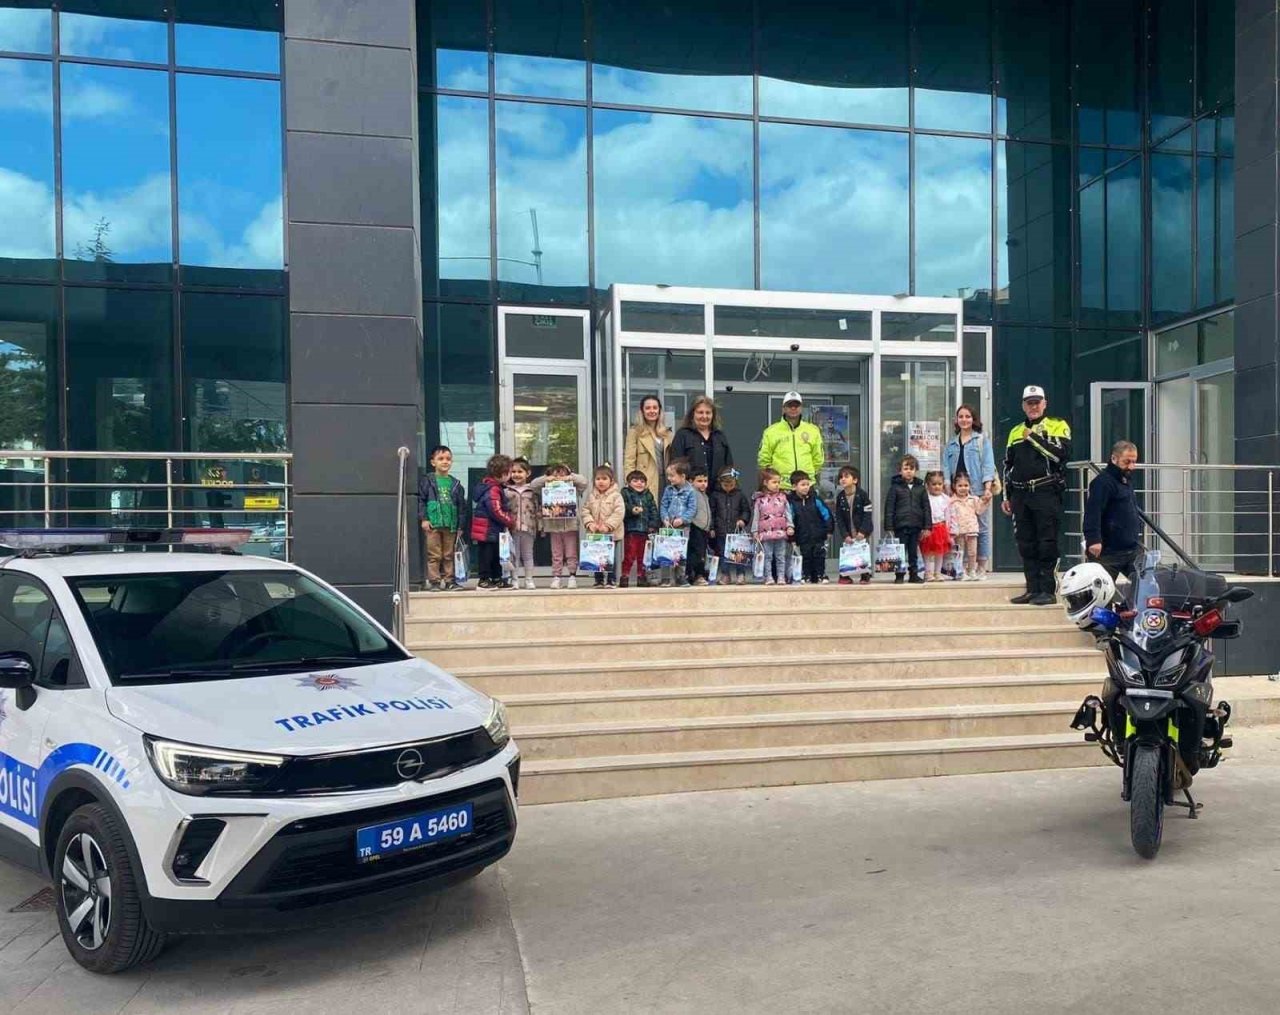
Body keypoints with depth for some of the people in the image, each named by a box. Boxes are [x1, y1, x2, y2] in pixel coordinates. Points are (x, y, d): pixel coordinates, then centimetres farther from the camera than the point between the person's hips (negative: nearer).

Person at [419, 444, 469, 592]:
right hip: (433, 524, -3)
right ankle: (434, 581, 3)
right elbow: (421, 500, -2)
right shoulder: (427, 481, 2)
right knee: (434, 555, -1)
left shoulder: (455, 484, 11)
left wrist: (461, 524, 8)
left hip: (451, 525, 3)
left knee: (449, 555, 9)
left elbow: (462, 505, 12)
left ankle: (449, 580, 15)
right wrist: (424, 518, -10)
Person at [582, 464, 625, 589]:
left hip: (611, 533, -4)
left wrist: (608, 525, -21)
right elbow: (585, 510, 6)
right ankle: (599, 580, 16)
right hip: (595, 533, 4)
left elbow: (619, 513, -15)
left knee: (610, 558, 2)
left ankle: (610, 580, 10)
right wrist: (589, 523, -11)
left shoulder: (616, 495, -8)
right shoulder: (591, 496, 6)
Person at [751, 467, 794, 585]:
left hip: (781, 531, 2)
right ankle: (769, 578, 6)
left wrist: (790, 526, -2)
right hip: (765, 532, -2)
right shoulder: (759, 499, 2)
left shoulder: (782, 497, 8)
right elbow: (755, 516, 4)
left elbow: (788, 513, 8)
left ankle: (781, 577, 8)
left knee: (781, 556, 5)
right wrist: (755, 531, 1)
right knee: (767, 556, 2)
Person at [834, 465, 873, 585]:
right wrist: (845, 535, -9)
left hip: (862, 532, -3)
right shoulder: (840, 497, -1)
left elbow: (867, 515, -11)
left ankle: (866, 576, 10)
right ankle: (845, 576, 5)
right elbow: (839, 518, -1)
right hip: (847, 533, 3)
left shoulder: (863, 495, -9)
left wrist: (862, 531, -19)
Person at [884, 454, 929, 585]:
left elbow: (926, 508, 9)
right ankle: (899, 576, 9)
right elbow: (889, 508, -3)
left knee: (914, 552, 10)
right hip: (900, 525, -3)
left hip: (916, 526, 3)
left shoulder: (920, 487, 7)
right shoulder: (895, 487, -1)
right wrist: (888, 527, -8)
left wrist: (927, 526, 3)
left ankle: (914, 574, 18)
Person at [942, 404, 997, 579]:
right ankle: (966, 567, 5)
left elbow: (988, 465, -1)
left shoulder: (982, 440, 8)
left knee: (982, 529, -2)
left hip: (978, 491, -3)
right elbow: (946, 468, 12)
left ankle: (981, 568, 4)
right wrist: (948, 489, -1)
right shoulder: (951, 444, 17)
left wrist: (987, 488, -11)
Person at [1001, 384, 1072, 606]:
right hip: (1021, 495, 6)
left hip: (1047, 494, -5)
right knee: (1026, 544, 6)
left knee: (1047, 543, -5)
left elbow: (1061, 453, -16)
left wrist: (1033, 437, -12)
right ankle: (1033, 589, 13)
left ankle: (1048, 590, -1)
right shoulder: (1015, 432, 19)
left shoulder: (1058, 426, 3)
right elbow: (1008, 466, 21)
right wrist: (1006, 496, 17)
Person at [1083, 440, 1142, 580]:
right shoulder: (1102, 482, -14)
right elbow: (1092, 512, -25)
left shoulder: (1127, 480, 17)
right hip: (1109, 552, -9)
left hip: (1133, 550, 9)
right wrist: (1094, 539, -33)